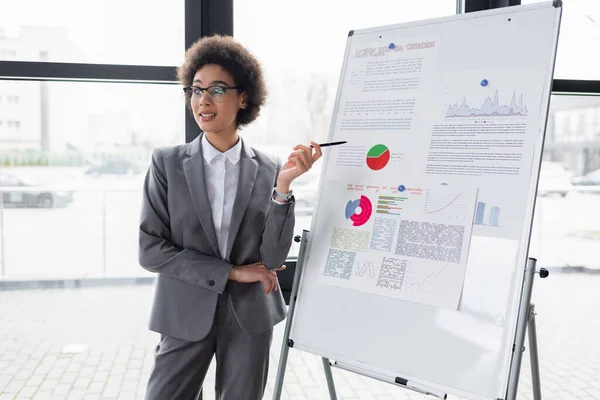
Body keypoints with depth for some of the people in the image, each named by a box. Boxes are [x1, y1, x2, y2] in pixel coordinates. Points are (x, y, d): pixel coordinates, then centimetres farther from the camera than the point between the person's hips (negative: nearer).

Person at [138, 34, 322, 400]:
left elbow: (273, 258, -10)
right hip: (186, 316, 0)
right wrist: (231, 272, -12)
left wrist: (283, 184, -21)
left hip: (250, 317, 1)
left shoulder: (268, 170, -5)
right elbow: (150, 249, -9)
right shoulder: (167, 163, -5)